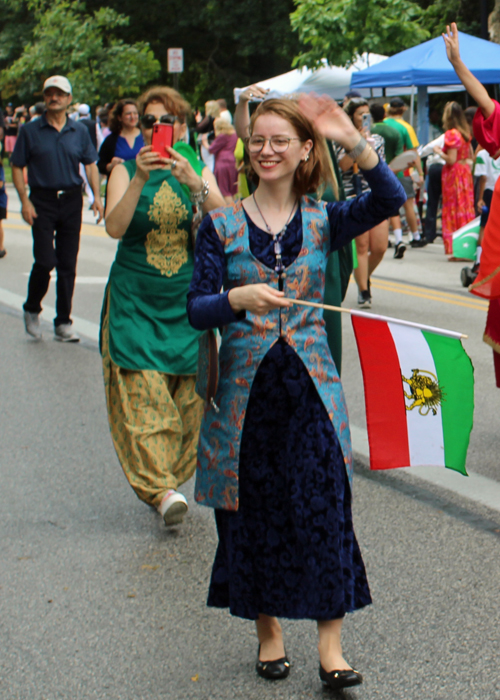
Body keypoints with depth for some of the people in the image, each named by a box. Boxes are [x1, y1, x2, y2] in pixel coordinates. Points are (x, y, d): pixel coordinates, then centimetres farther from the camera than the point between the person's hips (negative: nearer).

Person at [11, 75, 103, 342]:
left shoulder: (79, 131, 8)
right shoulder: (30, 131, 1)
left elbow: (90, 164, 9)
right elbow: (17, 167, 1)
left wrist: (97, 196, -5)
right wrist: (25, 200, -10)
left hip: (71, 200, 3)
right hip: (42, 202, -3)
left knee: (68, 265, 4)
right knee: (45, 261, -10)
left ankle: (63, 322, 12)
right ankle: (32, 310, 15)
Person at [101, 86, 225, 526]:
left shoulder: (199, 170, 6)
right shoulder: (125, 171, 1)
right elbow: (114, 227, -15)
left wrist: (194, 182, -26)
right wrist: (139, 179, -27)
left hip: (188, 297, 2)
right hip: (136, 299, -2)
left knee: (188, 393, 3)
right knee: (143, 393, -12)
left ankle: (171, 478, 18)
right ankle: (161, 488, -14)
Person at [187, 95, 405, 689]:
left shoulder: (322, 222, 3)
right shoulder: (222, 225, 2)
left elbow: (390, 199, -13)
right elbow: (195, 310, -4)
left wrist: (354, 141, -24)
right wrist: (238, 298, -24)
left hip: (310, 385, 0)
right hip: (246, 388, 0)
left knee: (324, 509, -4)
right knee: (253, 511, 7)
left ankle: (330, 644, 4)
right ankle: (268, 629, 25)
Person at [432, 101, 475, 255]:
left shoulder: (451, 134, -17)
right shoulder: (465, 132, 8)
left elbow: (451, 159, -20)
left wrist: (439, 152, -4)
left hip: (453, 172, -8)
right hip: (465, 170, 8)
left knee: (454, 209, -3)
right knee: (466, 208, 10)